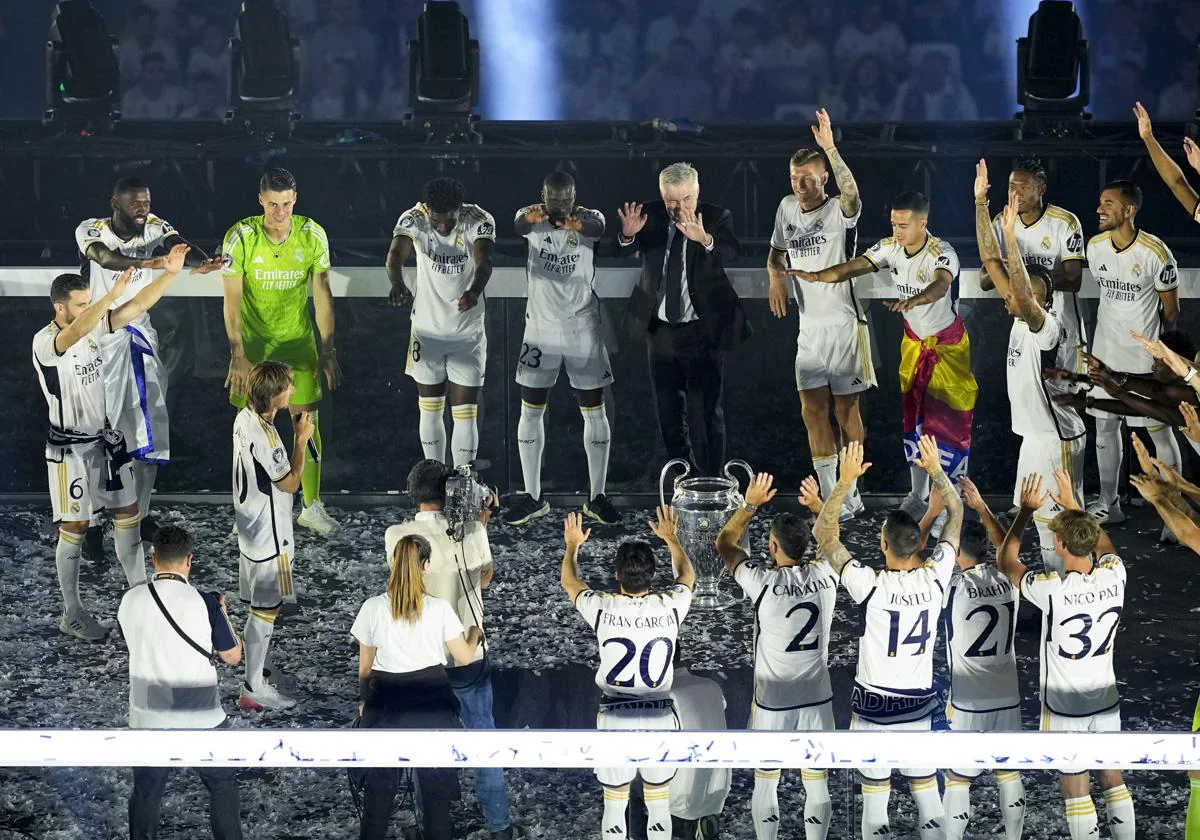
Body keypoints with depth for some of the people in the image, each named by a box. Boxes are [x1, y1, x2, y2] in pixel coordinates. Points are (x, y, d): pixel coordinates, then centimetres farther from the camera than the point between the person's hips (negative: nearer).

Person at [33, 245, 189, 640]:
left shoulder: (95, 326, -1)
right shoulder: (45, 343, -23)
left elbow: (138, 306, -6)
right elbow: (75, 332, -45)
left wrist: (170, 272, -20)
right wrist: (112, 294, -56)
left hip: (105, 439, 7)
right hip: (69, 447, -7)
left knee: (128, 513, 11)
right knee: (75, 527, 3)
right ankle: (71, 614, 15)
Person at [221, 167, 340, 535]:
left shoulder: (312, 235, -10)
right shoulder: (241, 237, -16)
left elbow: (322, 294, -4)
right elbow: (232, 300, -16)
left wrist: (328, 350, -7)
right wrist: (238, 356, -22)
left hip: (298, 340, 2)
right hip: (254, 341, -1)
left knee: (307, 420, 2)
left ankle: (312, 507, 12)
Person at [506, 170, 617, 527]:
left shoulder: (587, 218, -8)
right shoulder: (532, 217, -7)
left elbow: (598, 227, -32)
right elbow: (518, 227, -31)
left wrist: (580, 225, -58)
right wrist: (531, 218, -57)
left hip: (583, 327, -1)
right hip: (541, 326, 1)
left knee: (594, 410, 2)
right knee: (531, 410, 3)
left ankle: (596, 497, 12)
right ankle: (532, 497, 13)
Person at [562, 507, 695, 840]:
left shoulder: (603, 608, -12)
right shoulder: (669, 607, -8)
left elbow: (569, 582, 11)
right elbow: (686, 575, 17)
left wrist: (573, 545, 30)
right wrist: (671, 538, 33)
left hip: (614, 719, -1)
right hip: (660, 718, 1)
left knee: (614, 807, 11)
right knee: (659, 806, 13)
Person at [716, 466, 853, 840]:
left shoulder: (764, 582, -18)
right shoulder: (826, 573, -8)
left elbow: (724, 543, -3)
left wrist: (750, 504, 0)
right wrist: (818, 503, 21)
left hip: (772, 703, -3)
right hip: (817, 700, 3)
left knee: (766, 782, 11)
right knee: (816, 782, 11)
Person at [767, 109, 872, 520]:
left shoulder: (839, 212, -12)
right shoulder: (787, 208, 7)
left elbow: (852, 195, -36)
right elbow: (776, 252, 23)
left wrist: (830, 148, -47)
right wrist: (776, 276, 0)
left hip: (844, 325, -6)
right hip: (809, 328, 6)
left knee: (846, 409, 2)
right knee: (813, 412, 2)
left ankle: (851, 495, 14)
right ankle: (835, 501, 7)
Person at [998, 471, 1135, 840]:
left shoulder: (1052, 590, -25)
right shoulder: (1114, 576, -12)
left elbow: (1006, 561, -6)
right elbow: (1104, 544, 15)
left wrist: (1026, 512, -1)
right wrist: (1072, 504, 19)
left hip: (1065, 706, -5)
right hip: (1106, 701, 5)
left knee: (1075, 791, 5)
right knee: (1113, 779, 17)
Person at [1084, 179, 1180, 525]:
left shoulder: (1156, 254, -19)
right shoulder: (1095, 247, -2)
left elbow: (1170, 309, -7)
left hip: (1144, 354, -6)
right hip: (1106, 349, 6)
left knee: (1159, 430, -1)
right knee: (1105, 425, 10)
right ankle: (1108, 505, 21)